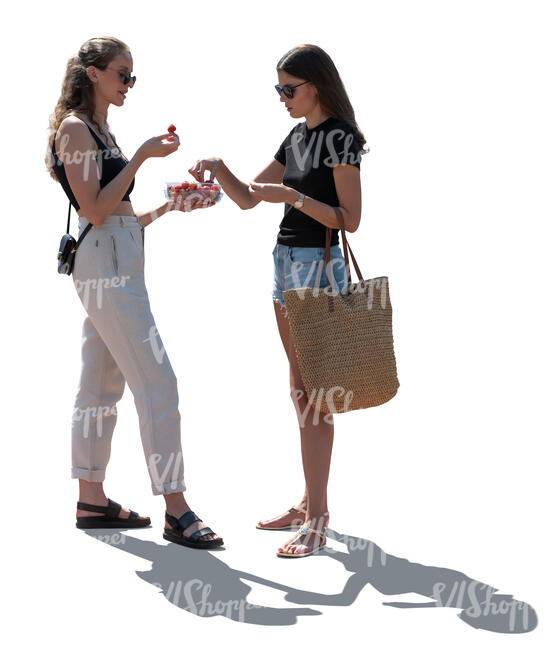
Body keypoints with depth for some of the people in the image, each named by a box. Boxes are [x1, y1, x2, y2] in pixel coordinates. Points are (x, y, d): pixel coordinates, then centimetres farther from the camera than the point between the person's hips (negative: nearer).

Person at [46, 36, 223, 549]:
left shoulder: (99, 131, 20)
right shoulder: (75, 127, -8)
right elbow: (94, 210, -17)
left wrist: (170, 205, 10)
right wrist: (141, 157, -17)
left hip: (117, 265, 10)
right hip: (104, 263, -10)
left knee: (103, 385, 12)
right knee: (157, 382, -12)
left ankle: (91, 500, 18)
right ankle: (176, 510, -11)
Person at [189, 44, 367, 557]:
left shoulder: (340, 137, -11)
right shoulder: (296, 138, 14)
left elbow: (350, 219, -14)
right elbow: (247, 198, 17)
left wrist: (294, 196, -21)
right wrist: (217, 167, 0)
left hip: (319, 264, -9)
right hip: (286, 261, 9)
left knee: (312, 393, -10)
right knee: (300, 389, 11)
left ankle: (317, 521, -7)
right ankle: (310, 503, 18)